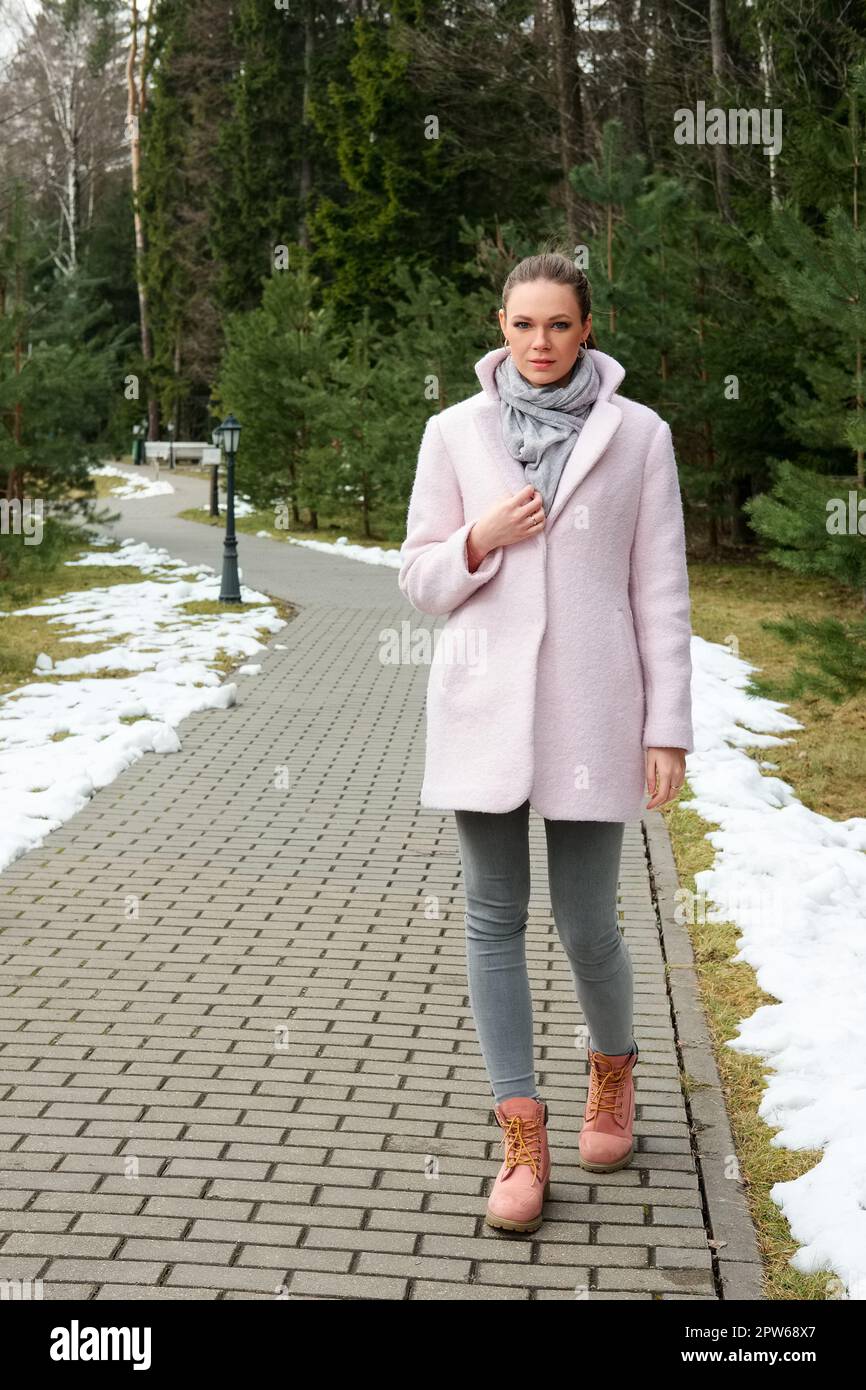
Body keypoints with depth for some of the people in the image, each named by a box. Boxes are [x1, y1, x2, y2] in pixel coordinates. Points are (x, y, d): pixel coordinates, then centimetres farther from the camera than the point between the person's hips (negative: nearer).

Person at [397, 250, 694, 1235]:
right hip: (483, 708, 2)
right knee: (494, 921, 3)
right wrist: (478, 542, -12)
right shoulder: (455, 432, 5)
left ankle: (612, 1069, 36)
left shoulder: (637, 434, 1)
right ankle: (523, 1141, 15)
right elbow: (419, 580, 9)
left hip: (590, 711, -1)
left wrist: (669, 728, -3)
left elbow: (661, 592, 1)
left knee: (586, 927, 4)